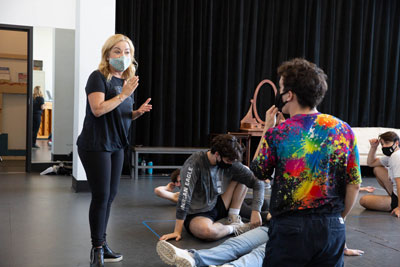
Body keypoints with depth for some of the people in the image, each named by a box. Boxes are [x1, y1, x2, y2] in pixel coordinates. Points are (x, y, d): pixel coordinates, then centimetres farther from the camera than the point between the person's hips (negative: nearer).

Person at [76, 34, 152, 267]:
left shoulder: (128, 81, 14)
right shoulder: (98, 77, -9)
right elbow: (98, 109, -21)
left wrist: (139, 111, 1)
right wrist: (123, 95, -22)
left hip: (116, 145, 8)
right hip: (96, 145, -8)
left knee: (110, 195, 12)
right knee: (101, 195, -5)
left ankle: (102, 244, 24)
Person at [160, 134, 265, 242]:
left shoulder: (231, 163, -9)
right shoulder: (195, 163, -23)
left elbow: (257, 182, -5)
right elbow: (184, 197, -28)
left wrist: (256, 211, -19)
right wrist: (177, 231, -31)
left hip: (217, 208, 6)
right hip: (196, 215, -5)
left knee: (245, 170, -1)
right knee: (206, 231, -43)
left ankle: (233, 219, -2)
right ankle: (233, 227, -9)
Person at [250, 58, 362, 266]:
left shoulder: (277, 133, -12)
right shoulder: (343, 130, -4)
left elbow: (258, 172, 5)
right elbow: (354, 184, 1)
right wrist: (339, 217, 15)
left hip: (289, 228, -3)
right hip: (333, 228, 3)